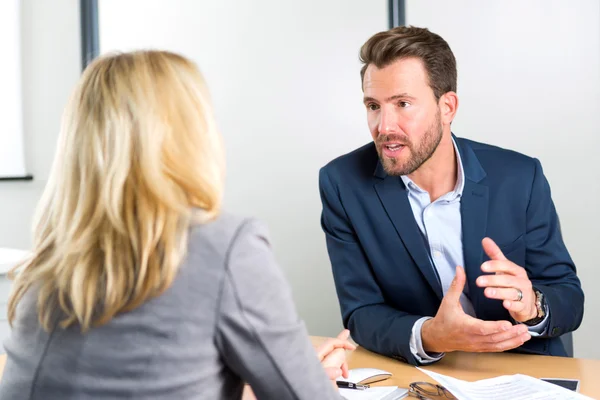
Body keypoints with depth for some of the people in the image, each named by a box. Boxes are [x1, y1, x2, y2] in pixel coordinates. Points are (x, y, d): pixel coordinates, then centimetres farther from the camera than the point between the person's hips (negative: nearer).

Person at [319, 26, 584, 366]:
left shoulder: (520, 177, -8)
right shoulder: (343, 184, -11)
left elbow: (570, 299, -3)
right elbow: (362, 313, -11)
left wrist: (531, 306, -25)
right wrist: (428, 337, -30)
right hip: (414, 375, -1)